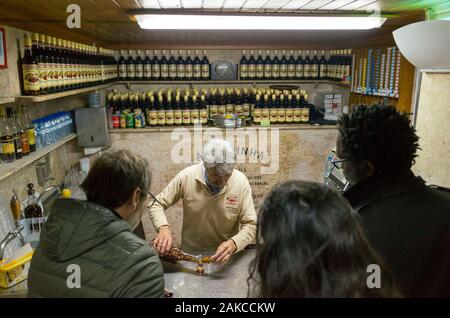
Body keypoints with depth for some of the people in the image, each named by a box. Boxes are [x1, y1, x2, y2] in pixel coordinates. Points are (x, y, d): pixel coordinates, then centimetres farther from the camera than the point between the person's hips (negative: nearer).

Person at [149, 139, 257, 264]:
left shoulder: (241, 182, -15)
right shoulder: (186, 176, -15)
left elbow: (250, 225, -11)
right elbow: (157, 204, -4)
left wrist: (234, 244, -31)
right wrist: (163, 228, -24)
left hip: (226, 257, 0)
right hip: (189, 255, 1)